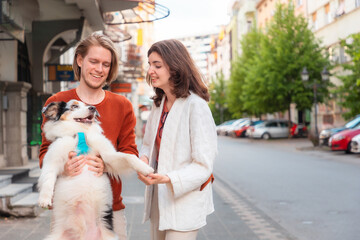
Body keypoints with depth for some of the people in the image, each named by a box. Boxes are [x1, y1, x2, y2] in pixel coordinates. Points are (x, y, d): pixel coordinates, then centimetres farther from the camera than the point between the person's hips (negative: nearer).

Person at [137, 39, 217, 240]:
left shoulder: (195, 106, -17)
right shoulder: (159, 105, 9)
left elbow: (203, 166, -18)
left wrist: (168, 179, -32)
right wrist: (144, 158, -6)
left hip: (184, 203, -7)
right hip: (159, 200, 7)